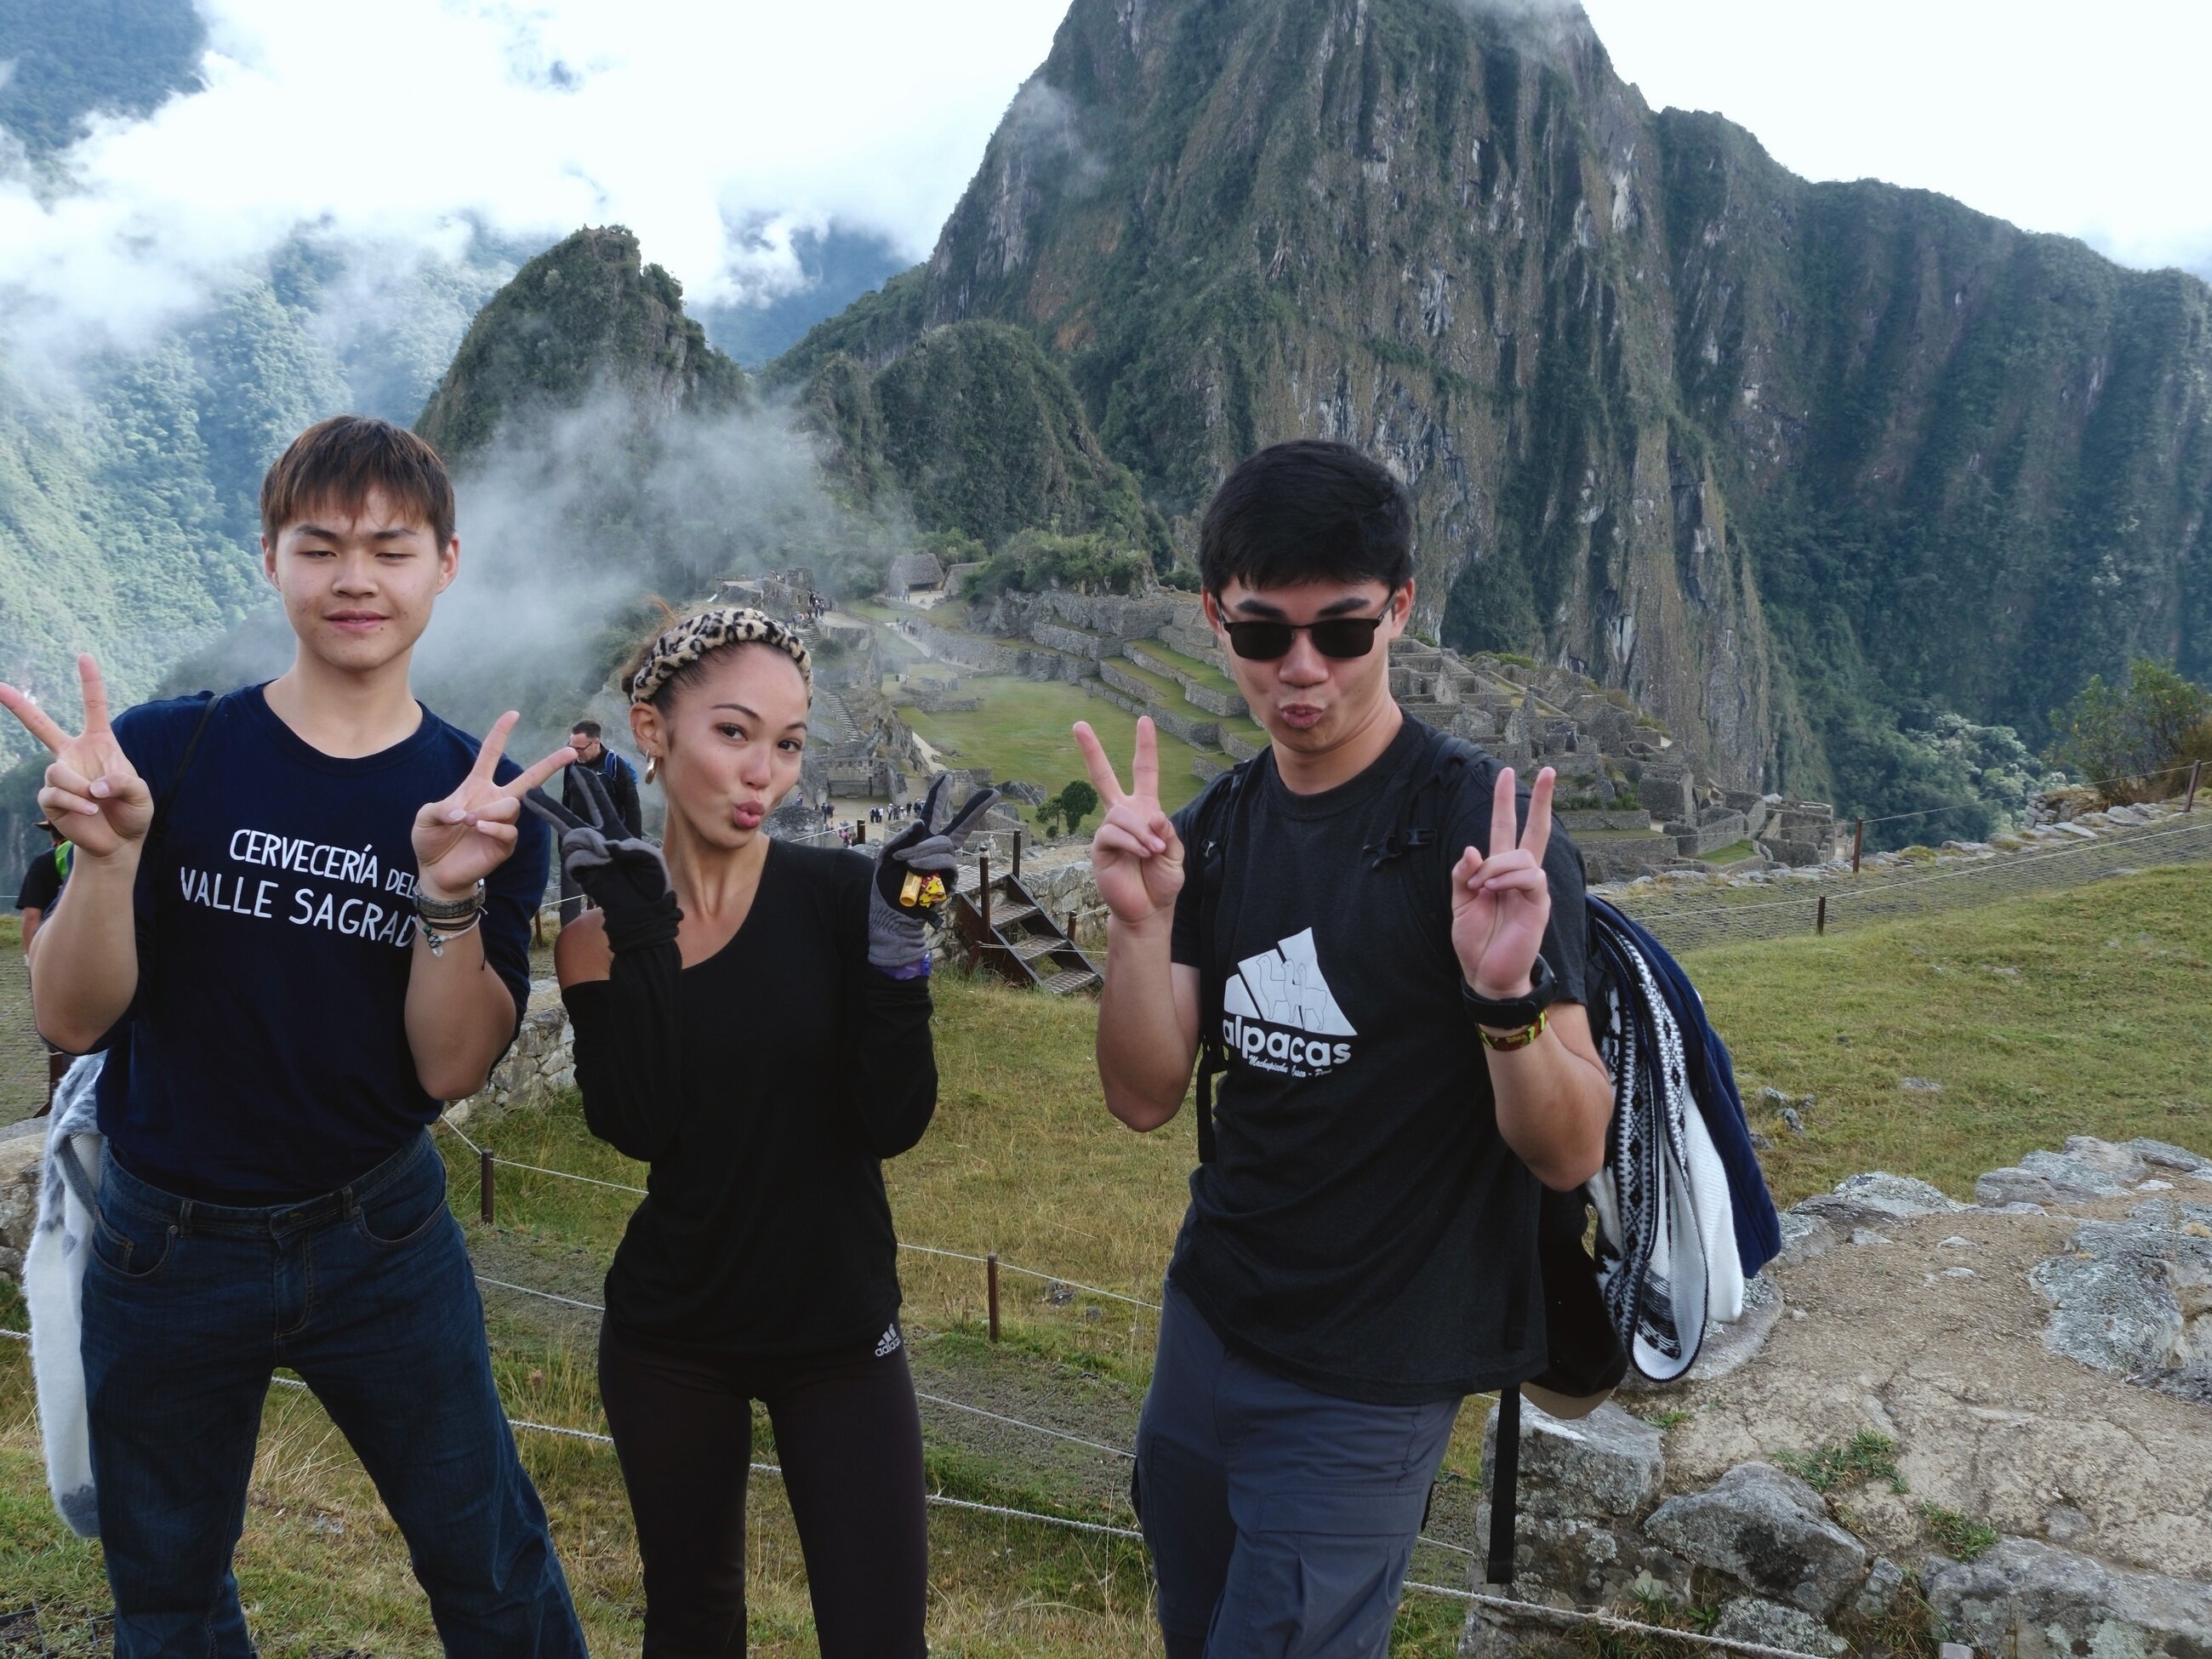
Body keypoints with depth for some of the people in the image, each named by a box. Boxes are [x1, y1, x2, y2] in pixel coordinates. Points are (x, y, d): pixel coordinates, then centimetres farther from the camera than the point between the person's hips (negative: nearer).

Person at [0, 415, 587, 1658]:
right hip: (170, 1245, 0)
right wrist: (110, 852, -27)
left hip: (382, 1235, 0)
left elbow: (453, 1069, -12)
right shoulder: (165, 753, -9)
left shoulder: (485, 801, -7)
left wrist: (452, 892, -28)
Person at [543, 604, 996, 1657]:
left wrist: (894, 935, -25)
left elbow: (894, 1124, -16)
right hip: (668, 1339, 2)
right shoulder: (607, 921, -5)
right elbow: (636, 1127, -18)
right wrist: (633, 935, -22)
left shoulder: (837, 894, -11)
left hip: (840, 1331, -2)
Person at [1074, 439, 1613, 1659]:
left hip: (1365, 1381, -6)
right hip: (1210, 1321, 6)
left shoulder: (1482, 828, -18)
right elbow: (1146, 1099, -5)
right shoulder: (1218, 828, 0)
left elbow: (1568, 1155, -19)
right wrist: (1137, 922, -21)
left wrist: (1507, 993, -38)